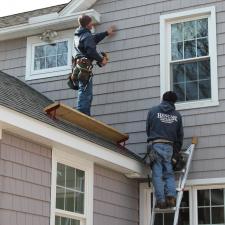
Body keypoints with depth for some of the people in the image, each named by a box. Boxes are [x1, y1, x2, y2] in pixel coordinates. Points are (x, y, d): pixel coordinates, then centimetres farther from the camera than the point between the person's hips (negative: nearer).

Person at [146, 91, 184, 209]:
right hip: (169, 146, 2)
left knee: (157, 174, -2)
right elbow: (180, 134, 15)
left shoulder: (153, 111, 5)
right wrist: (178, 149, 26)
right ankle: (171, 196, -8)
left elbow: (148, 129, 10)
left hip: (156, 145, -2)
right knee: (169, 173, 9)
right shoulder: (177, 115, 11)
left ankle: (161, 200, -7)